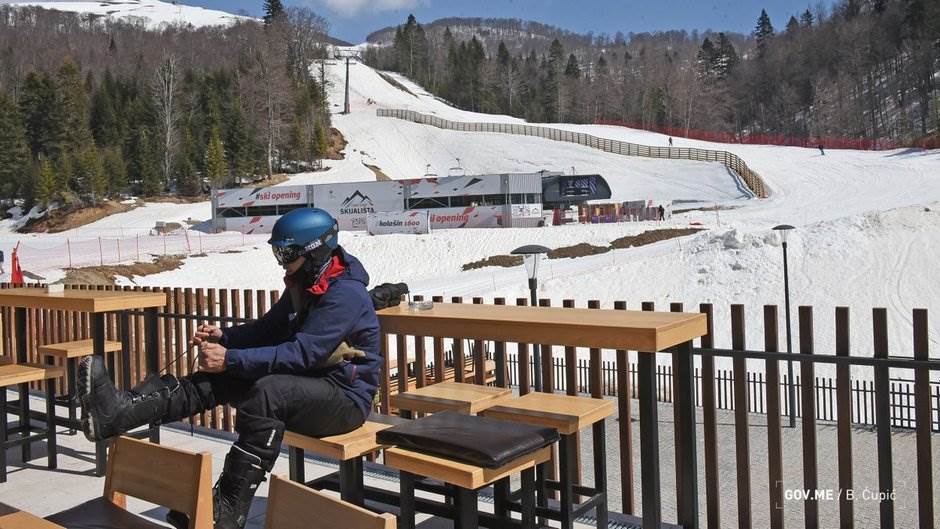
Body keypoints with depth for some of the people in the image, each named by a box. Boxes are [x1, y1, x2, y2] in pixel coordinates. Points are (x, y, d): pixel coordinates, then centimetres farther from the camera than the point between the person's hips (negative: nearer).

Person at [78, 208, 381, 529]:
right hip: (309, 383, 9)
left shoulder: (346, 294, -20)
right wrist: (223, 337, -7)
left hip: (346, 396, -8)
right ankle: (121, 411, -22)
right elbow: (267, 329, 11)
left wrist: (231, 359, -27)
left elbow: (303, 353, -27)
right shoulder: (303, 285, 9)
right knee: (219, 379, -9)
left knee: (267, 392, -34)